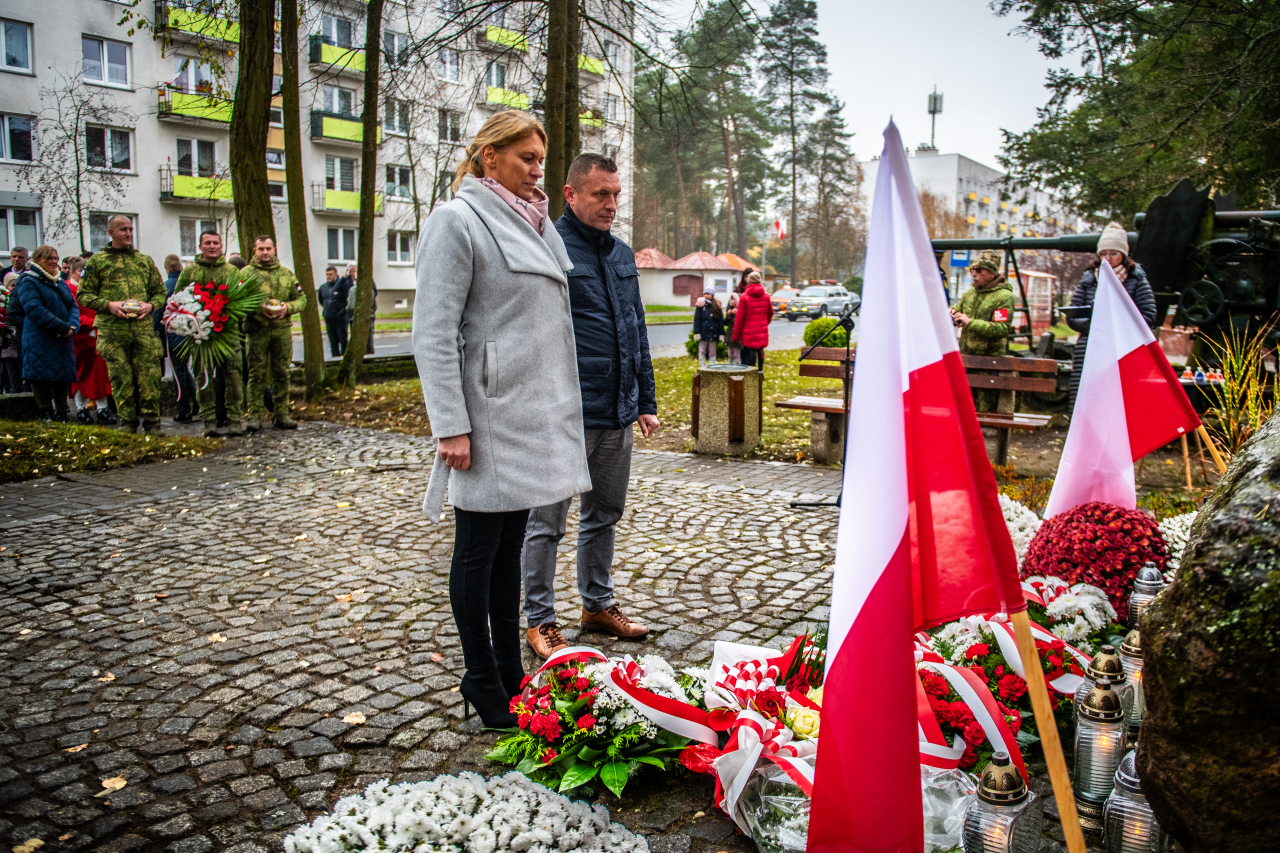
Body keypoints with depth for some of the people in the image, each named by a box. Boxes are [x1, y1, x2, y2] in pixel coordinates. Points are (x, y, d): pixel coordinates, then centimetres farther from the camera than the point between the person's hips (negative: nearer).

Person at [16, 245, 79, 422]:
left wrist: (72, 326, -11)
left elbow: (73, 306, 10)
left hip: (62, 341, 6)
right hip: (39, 340, -6)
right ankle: (47, 415, -1)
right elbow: (35, 310, -16)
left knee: (62, 378, 8)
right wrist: (63, 327, -20)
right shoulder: (29, 282, -5)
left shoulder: (61, 282, 16)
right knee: (41, 378, -4)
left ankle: (61, 415, 14)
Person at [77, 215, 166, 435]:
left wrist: (150, 305, -3)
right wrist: (109, 305, -10)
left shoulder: (145, 260, 16)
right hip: (112, 330, -1)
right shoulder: (97, 261, 8)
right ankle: (127, 423, 10)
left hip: (143, 328, 1)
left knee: (149, 377, -4)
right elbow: (83, 295, 6)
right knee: (121, 379, 1)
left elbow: (160, 291, 18)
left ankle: (152, 423, 3)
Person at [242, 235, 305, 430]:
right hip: (257, 331, -3)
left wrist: (288, 307, -8)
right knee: (256, 373, -1)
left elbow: (301, 299, 11)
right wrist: (259, 309, -20)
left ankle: (282, 414, 13)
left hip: (282, 329, 3)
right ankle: (255, 415, 4)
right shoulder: (247, 273, 3)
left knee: (282, 373, 6)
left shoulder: (287, 274, 14)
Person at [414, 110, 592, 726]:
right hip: (490, 415, -8)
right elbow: (434, 333, -14)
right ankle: (482, 682, 18)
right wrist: (451, 425, -19)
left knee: (511, 545, 15)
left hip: (534, 411, 8)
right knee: (478, 551, 4)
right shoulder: (457, 219, -9)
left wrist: (558, 408, 16)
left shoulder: (533, 222, 16)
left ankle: (510, 671, 26)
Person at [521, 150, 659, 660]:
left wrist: (646, 400, 17)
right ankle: (540, 621, 17)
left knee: (604, 515, 18)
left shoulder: (621, 254, 15)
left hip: (617, 414, 8)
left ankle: (598, 604, 33)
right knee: (547, 523, 4)